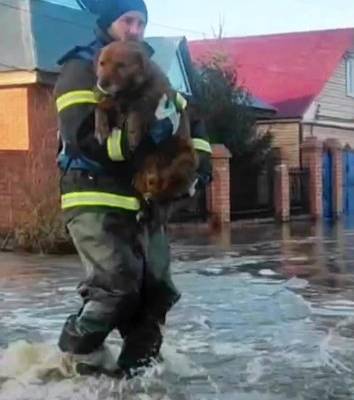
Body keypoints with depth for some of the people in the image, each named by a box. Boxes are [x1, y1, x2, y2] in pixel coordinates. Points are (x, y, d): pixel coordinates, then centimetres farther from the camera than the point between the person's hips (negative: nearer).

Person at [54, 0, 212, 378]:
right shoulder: (81, 69, -5)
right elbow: (82, 136, -19)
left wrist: (199, 156, 5)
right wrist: (141, 137, -29)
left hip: (140, 201, 8)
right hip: (94, 199, -8)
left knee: (156, 289, 6)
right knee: (116, 285, -16)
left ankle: (135, 369, 19)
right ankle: (73, 358, 5)